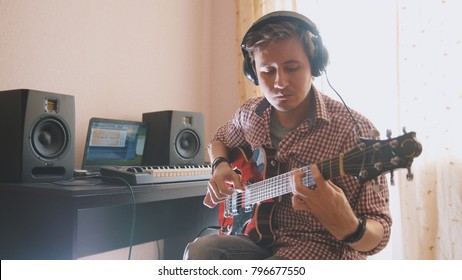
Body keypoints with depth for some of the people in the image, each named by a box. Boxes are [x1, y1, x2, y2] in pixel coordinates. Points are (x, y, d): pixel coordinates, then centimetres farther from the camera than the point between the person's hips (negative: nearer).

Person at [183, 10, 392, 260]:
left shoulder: (355, 130, -18)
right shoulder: (250, 114, -1)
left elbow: (378, 236, -15)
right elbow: (219, 140, 22)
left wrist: (346, 225, -39)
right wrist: (221, 166, -1)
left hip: (325, 248, -4)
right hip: (261, 237, 5)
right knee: (200, 251, -25)